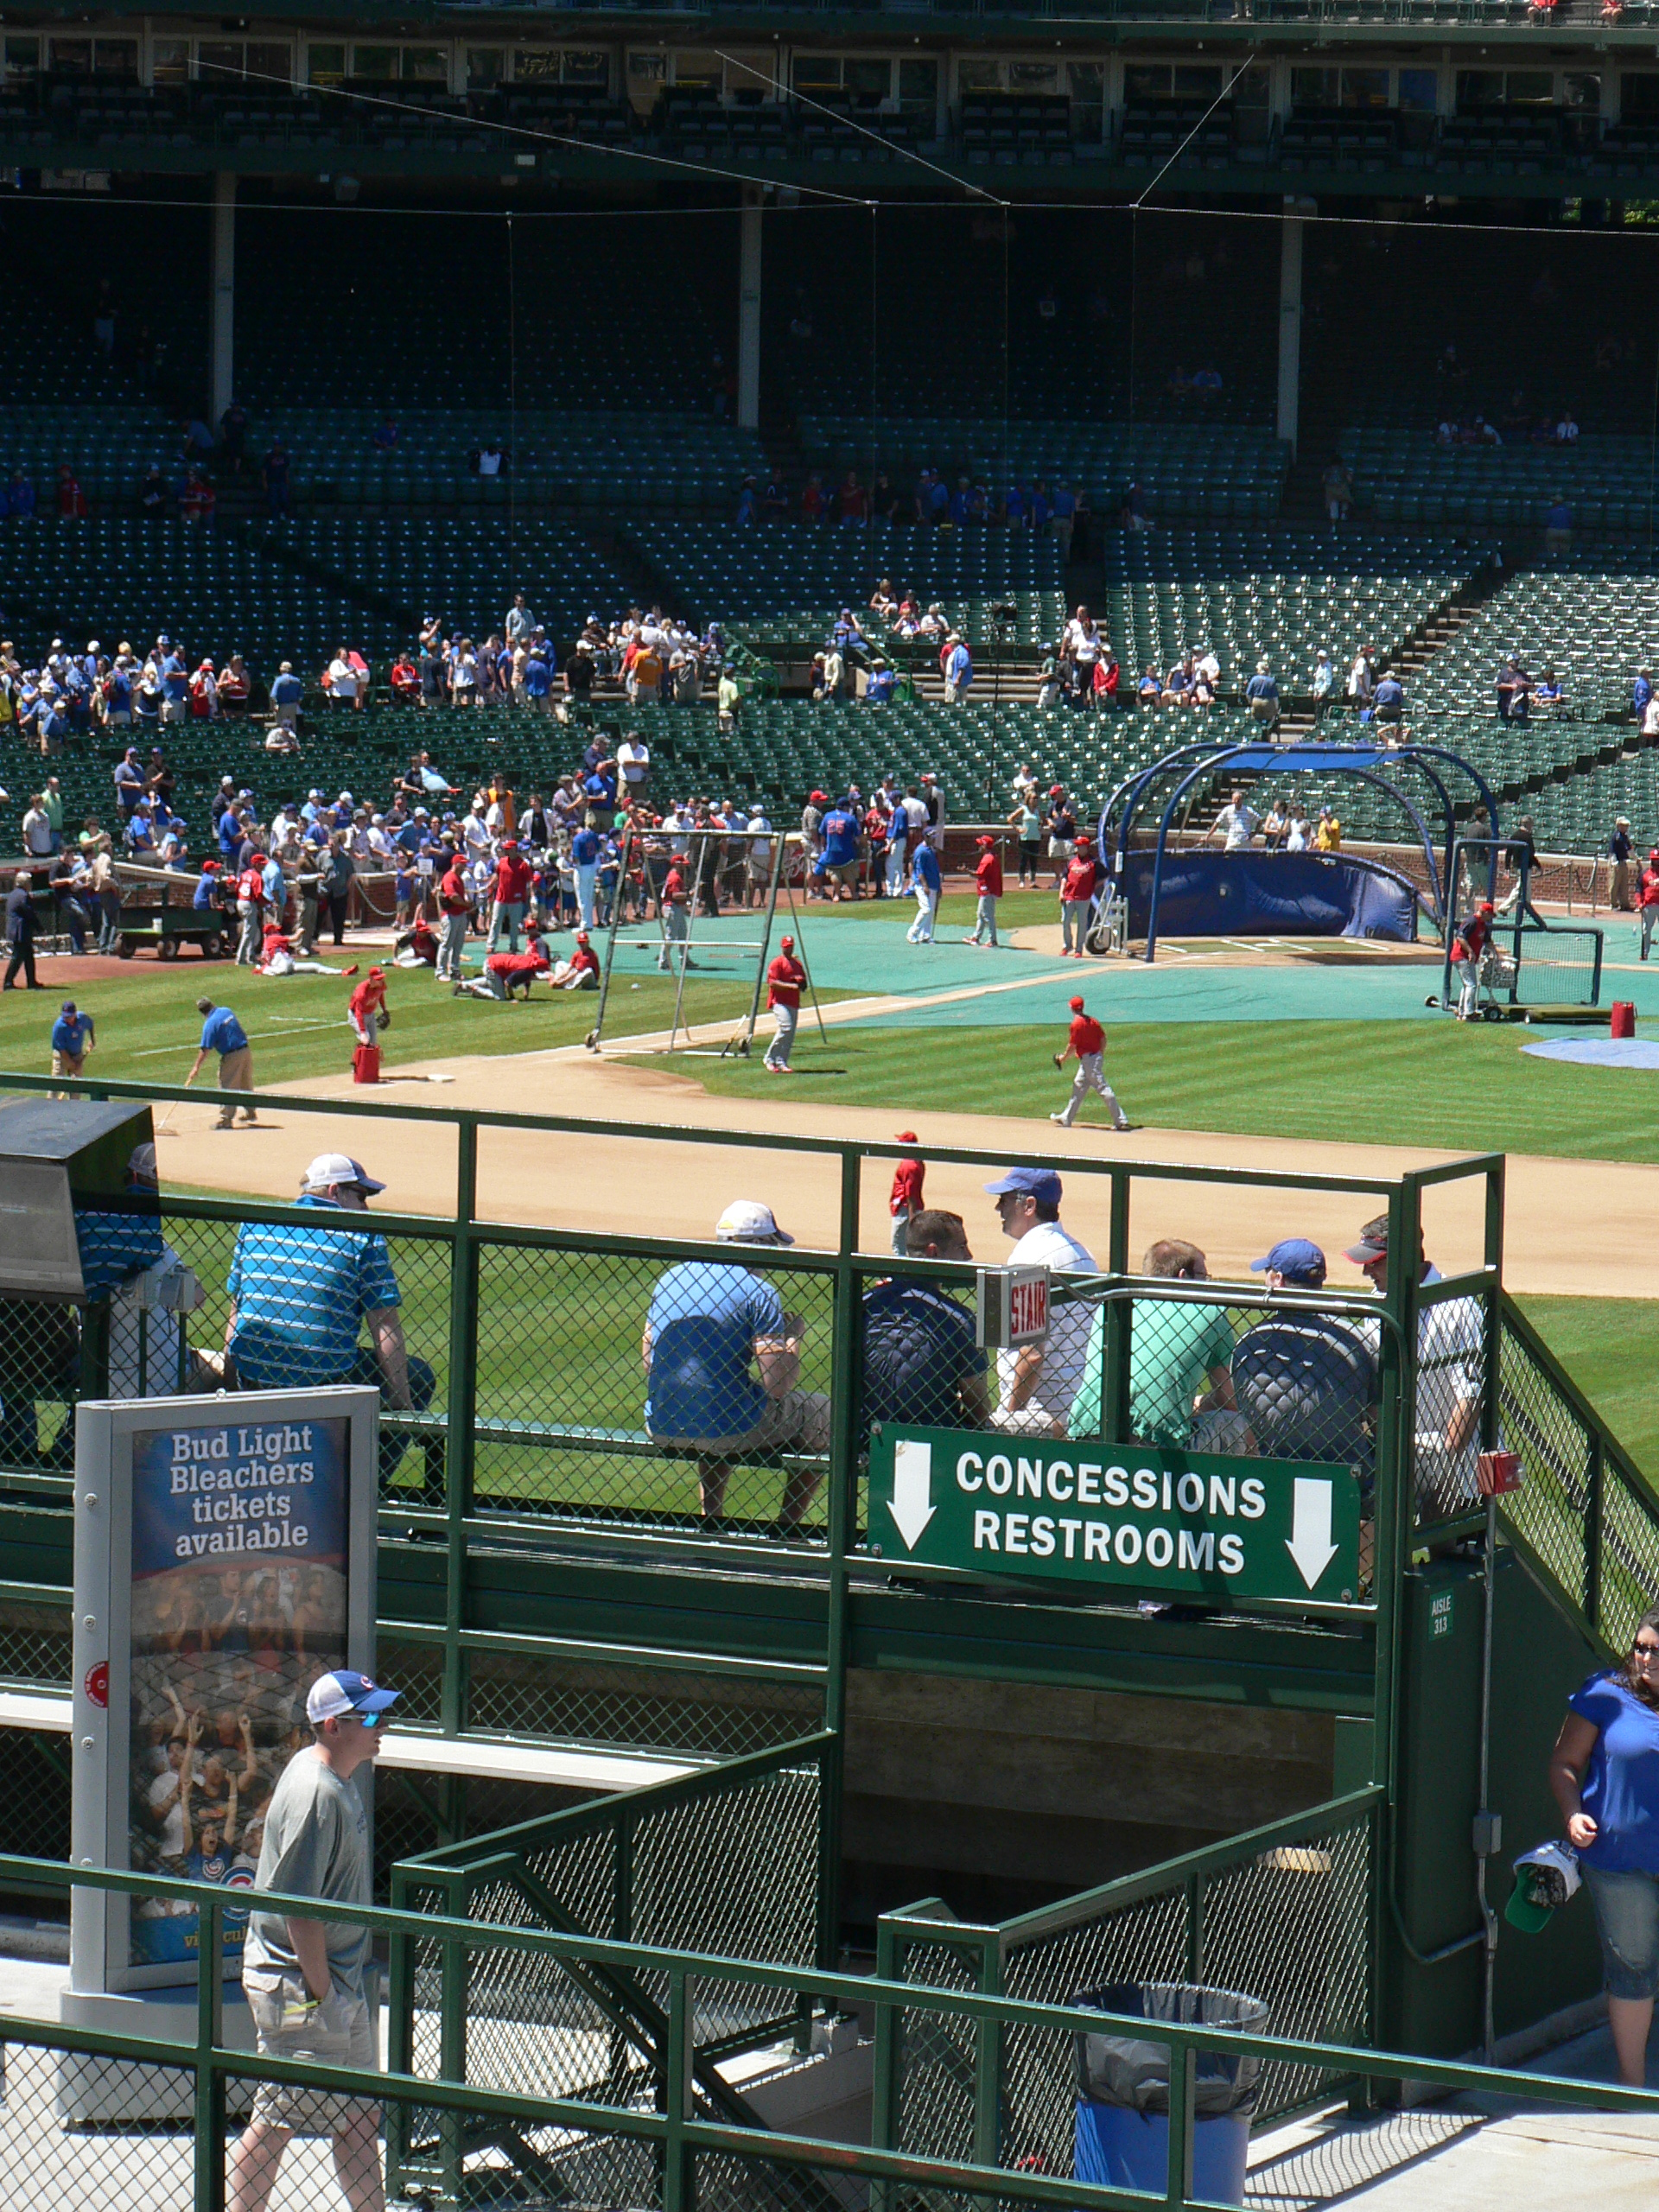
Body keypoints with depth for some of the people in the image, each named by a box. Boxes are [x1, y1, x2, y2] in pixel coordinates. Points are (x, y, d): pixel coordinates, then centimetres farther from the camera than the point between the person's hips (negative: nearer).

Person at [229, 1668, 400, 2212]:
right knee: (275, 2124, -1)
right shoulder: (315, 1794, -23)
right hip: (298, 1984, -10)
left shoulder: (341, 1779, 9)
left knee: (360, 2116, 16)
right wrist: (322, 1992, -20)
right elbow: (299, 1908, -24)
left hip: (340, 1980, 10)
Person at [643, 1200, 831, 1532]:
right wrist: (794, 1336, 4)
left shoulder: (670, 1278, 9)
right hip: (727, 1432, -6)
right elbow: (778, 1385, -15)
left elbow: (648, 1363, 15)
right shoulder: (758, 1293, -10)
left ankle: (710, 1520, 30)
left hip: (660, 1429, 6)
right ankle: (785, 1530, 16)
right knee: (823, 1414, 15)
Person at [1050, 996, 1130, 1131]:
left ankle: (1121, 1120, -13)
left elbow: (1072, 1046, -14)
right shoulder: (1092, 1021, 9)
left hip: (1087, 1059, -9)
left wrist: (1064, 1058, 3)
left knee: (1103, 1088, -10)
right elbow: (1103, 1039, 9)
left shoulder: (1076, 1024, -14)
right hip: (1096, 1057, 9)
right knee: (1079, 1086, 19)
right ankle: (1066, 1118, 30)